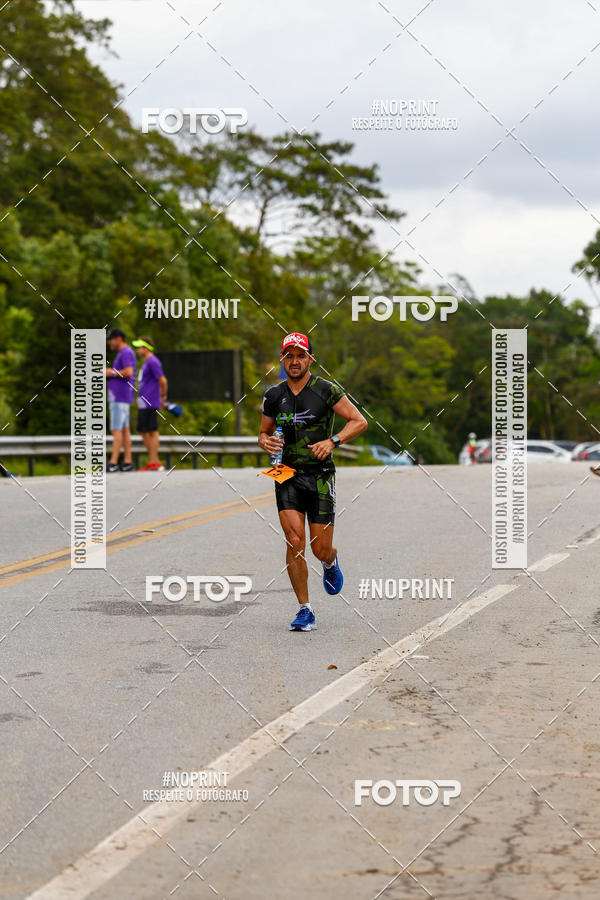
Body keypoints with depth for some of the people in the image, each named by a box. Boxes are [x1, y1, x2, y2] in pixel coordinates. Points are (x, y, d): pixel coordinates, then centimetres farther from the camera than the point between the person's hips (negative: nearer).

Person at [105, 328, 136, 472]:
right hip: (118, 397, 10)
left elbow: (129, 372, -23)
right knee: (124, 429, 8)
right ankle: (127, 462, 7)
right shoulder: (122, 353, 21)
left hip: (120, 398, -10)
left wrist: (111, 373, -12)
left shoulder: (126, 352, -11)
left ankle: (113, 463, -15)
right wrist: (110, 371, 12)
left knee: (116, 430, -12)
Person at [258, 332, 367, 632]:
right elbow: (264, 432, 18)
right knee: (295, 543, -12)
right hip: (287, 474, 2)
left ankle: (331, 562, 40)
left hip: (320, 475, -2)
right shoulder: (274, 395, 6)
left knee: (321, 549, 1)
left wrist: (332, 441, -17)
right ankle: (305, 610, -2)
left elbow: (359, 421, -3)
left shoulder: (326, 390, -4)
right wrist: (265, 442, -6)